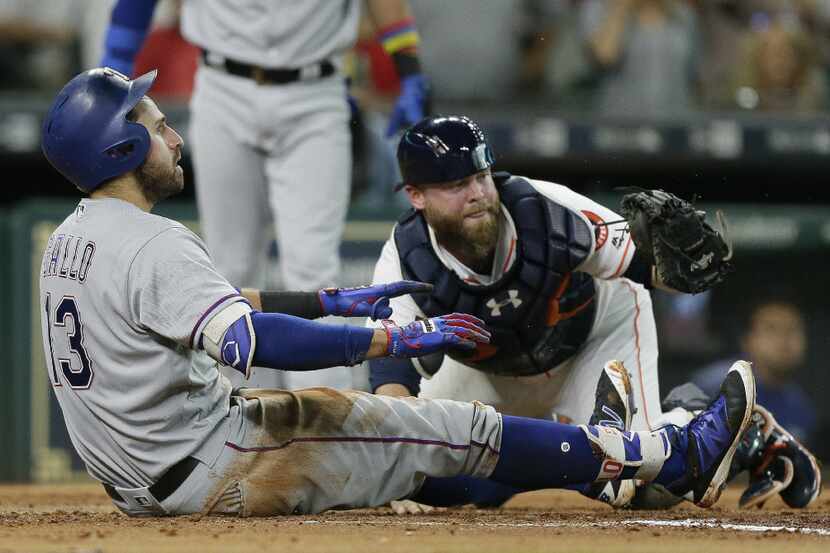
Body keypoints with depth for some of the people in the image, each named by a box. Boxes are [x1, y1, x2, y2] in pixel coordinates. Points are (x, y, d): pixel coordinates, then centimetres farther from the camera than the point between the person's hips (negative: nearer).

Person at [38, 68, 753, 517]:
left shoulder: (70, 241, 11)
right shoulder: (150, 245, -22)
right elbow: (251, 340, -34)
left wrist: (338, 299, 20)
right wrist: (393, 338, -29)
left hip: (137, 480, 10)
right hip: (212, 475, -10)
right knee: (453, 429, -4)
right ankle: (681, 458, 3)